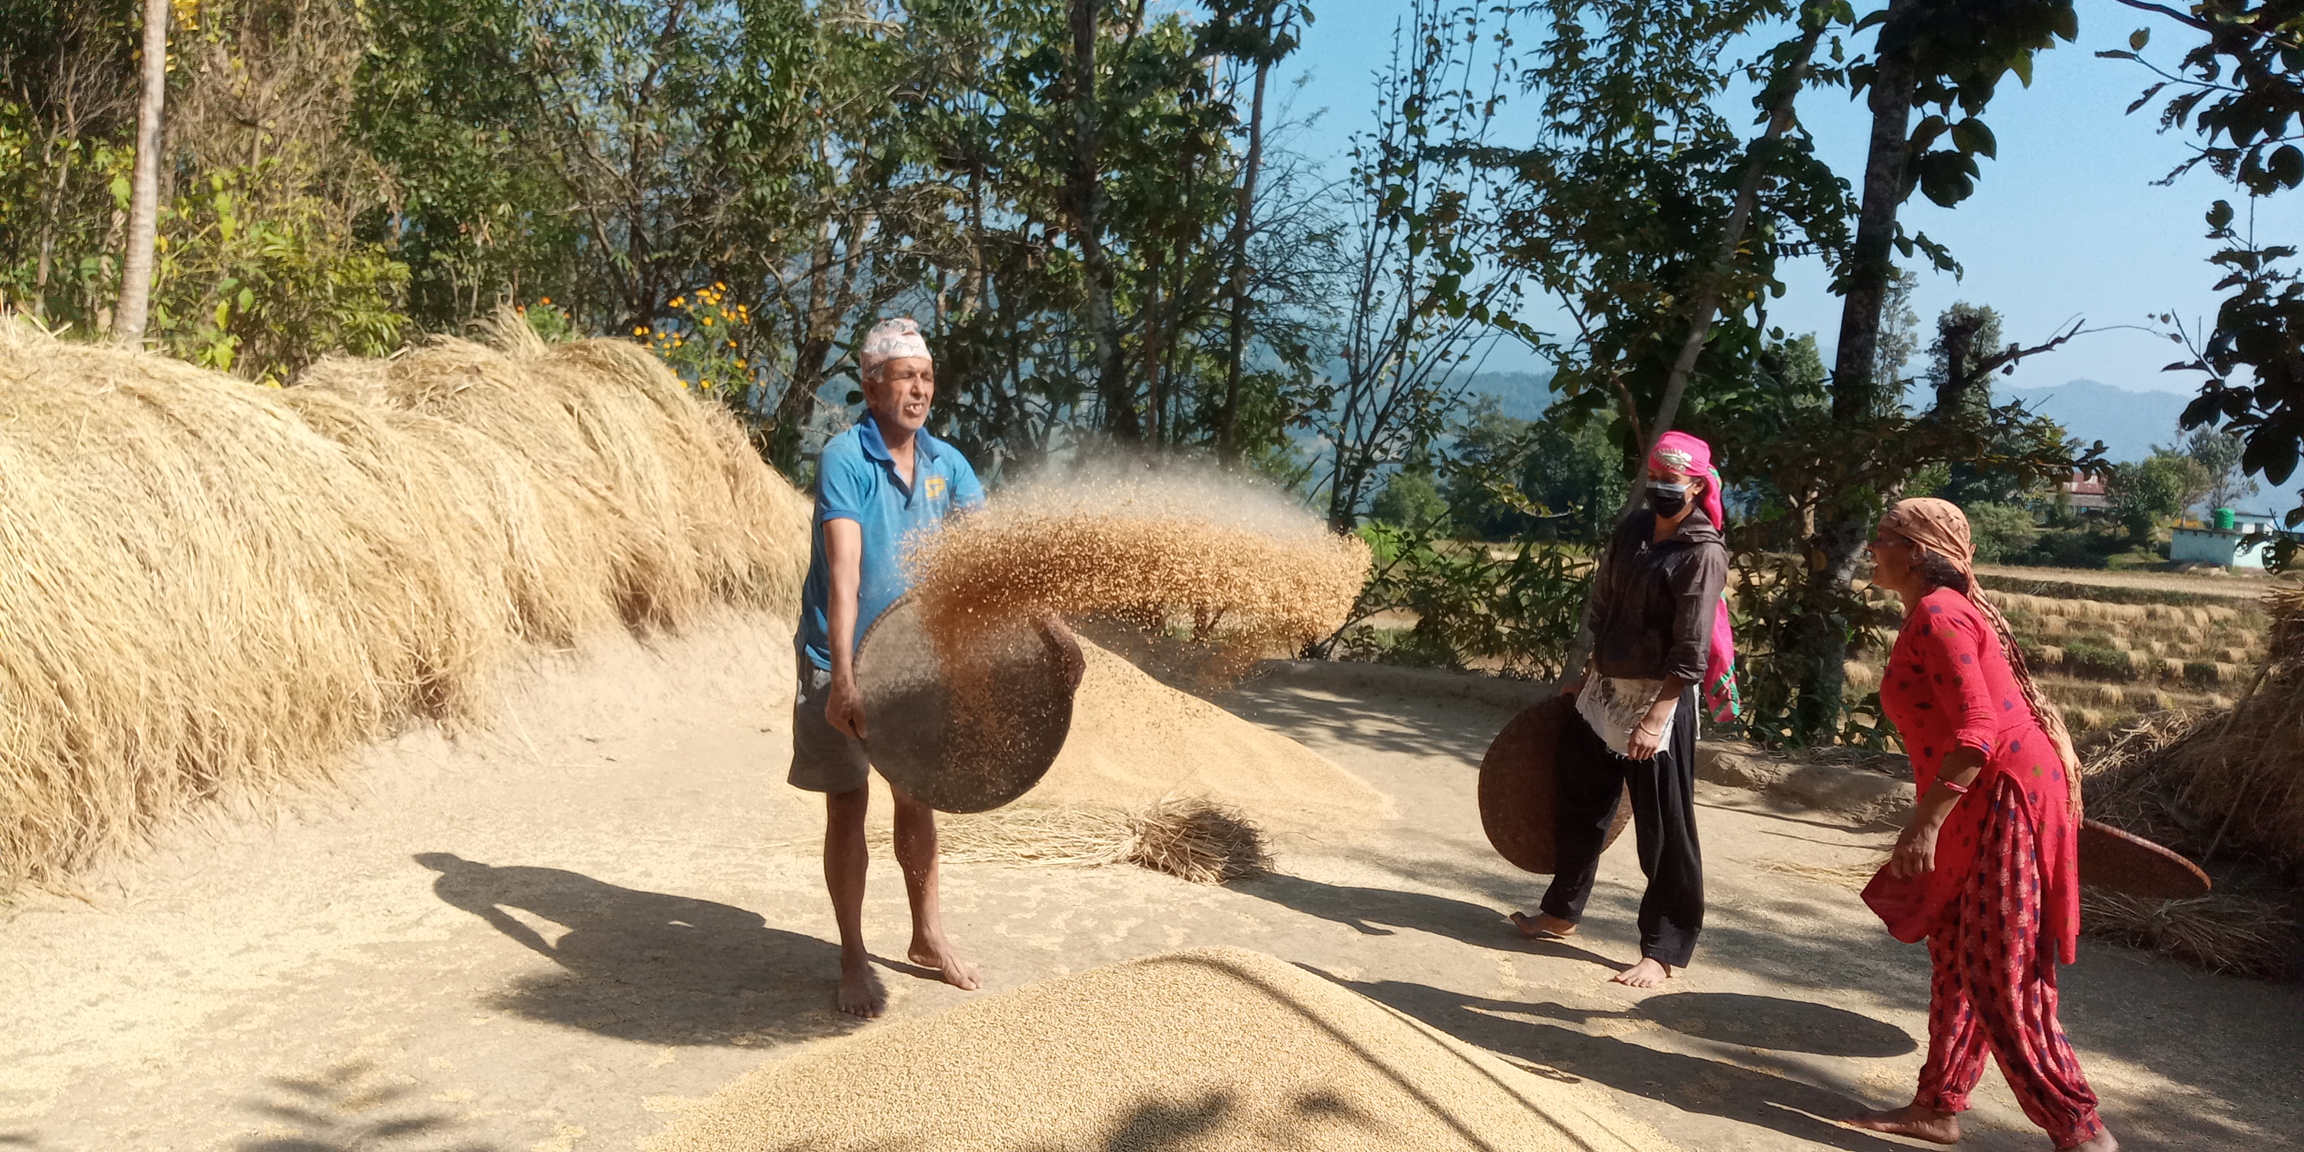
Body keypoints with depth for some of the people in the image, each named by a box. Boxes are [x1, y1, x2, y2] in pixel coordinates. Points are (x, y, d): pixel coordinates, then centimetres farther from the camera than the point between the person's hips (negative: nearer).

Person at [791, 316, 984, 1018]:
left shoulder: (945, 463, -2)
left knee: (918, 796, 16)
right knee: (847, 806, 4)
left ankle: (927, 935, 33)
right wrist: (843, 678, -38)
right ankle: (854, 959, 17)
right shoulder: (844, 459, -20)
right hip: (841, 660, -5)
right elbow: (843, 571, -30)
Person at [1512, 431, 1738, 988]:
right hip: (1605, 689, 8)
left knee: (1664, 829, 0)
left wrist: (1655, 718, -26)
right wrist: (1588, 676, 18)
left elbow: (1690, 651, -19)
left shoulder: (1703, 554, -14)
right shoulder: (1632, 529, 7)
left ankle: (1662, 951, 9)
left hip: (1660, 699, -8)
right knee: (1581, 805, 18)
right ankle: (1562, 911, 36)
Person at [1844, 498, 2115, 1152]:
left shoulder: (1938, 614, -15)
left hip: (2006, 795, -11)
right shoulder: (1935, 612, 16)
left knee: (1999, 978, -7)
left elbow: (1977, 730, -23)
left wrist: (1926, 822, -24)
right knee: (1955, 954, 14)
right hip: (1981, 802, 11)